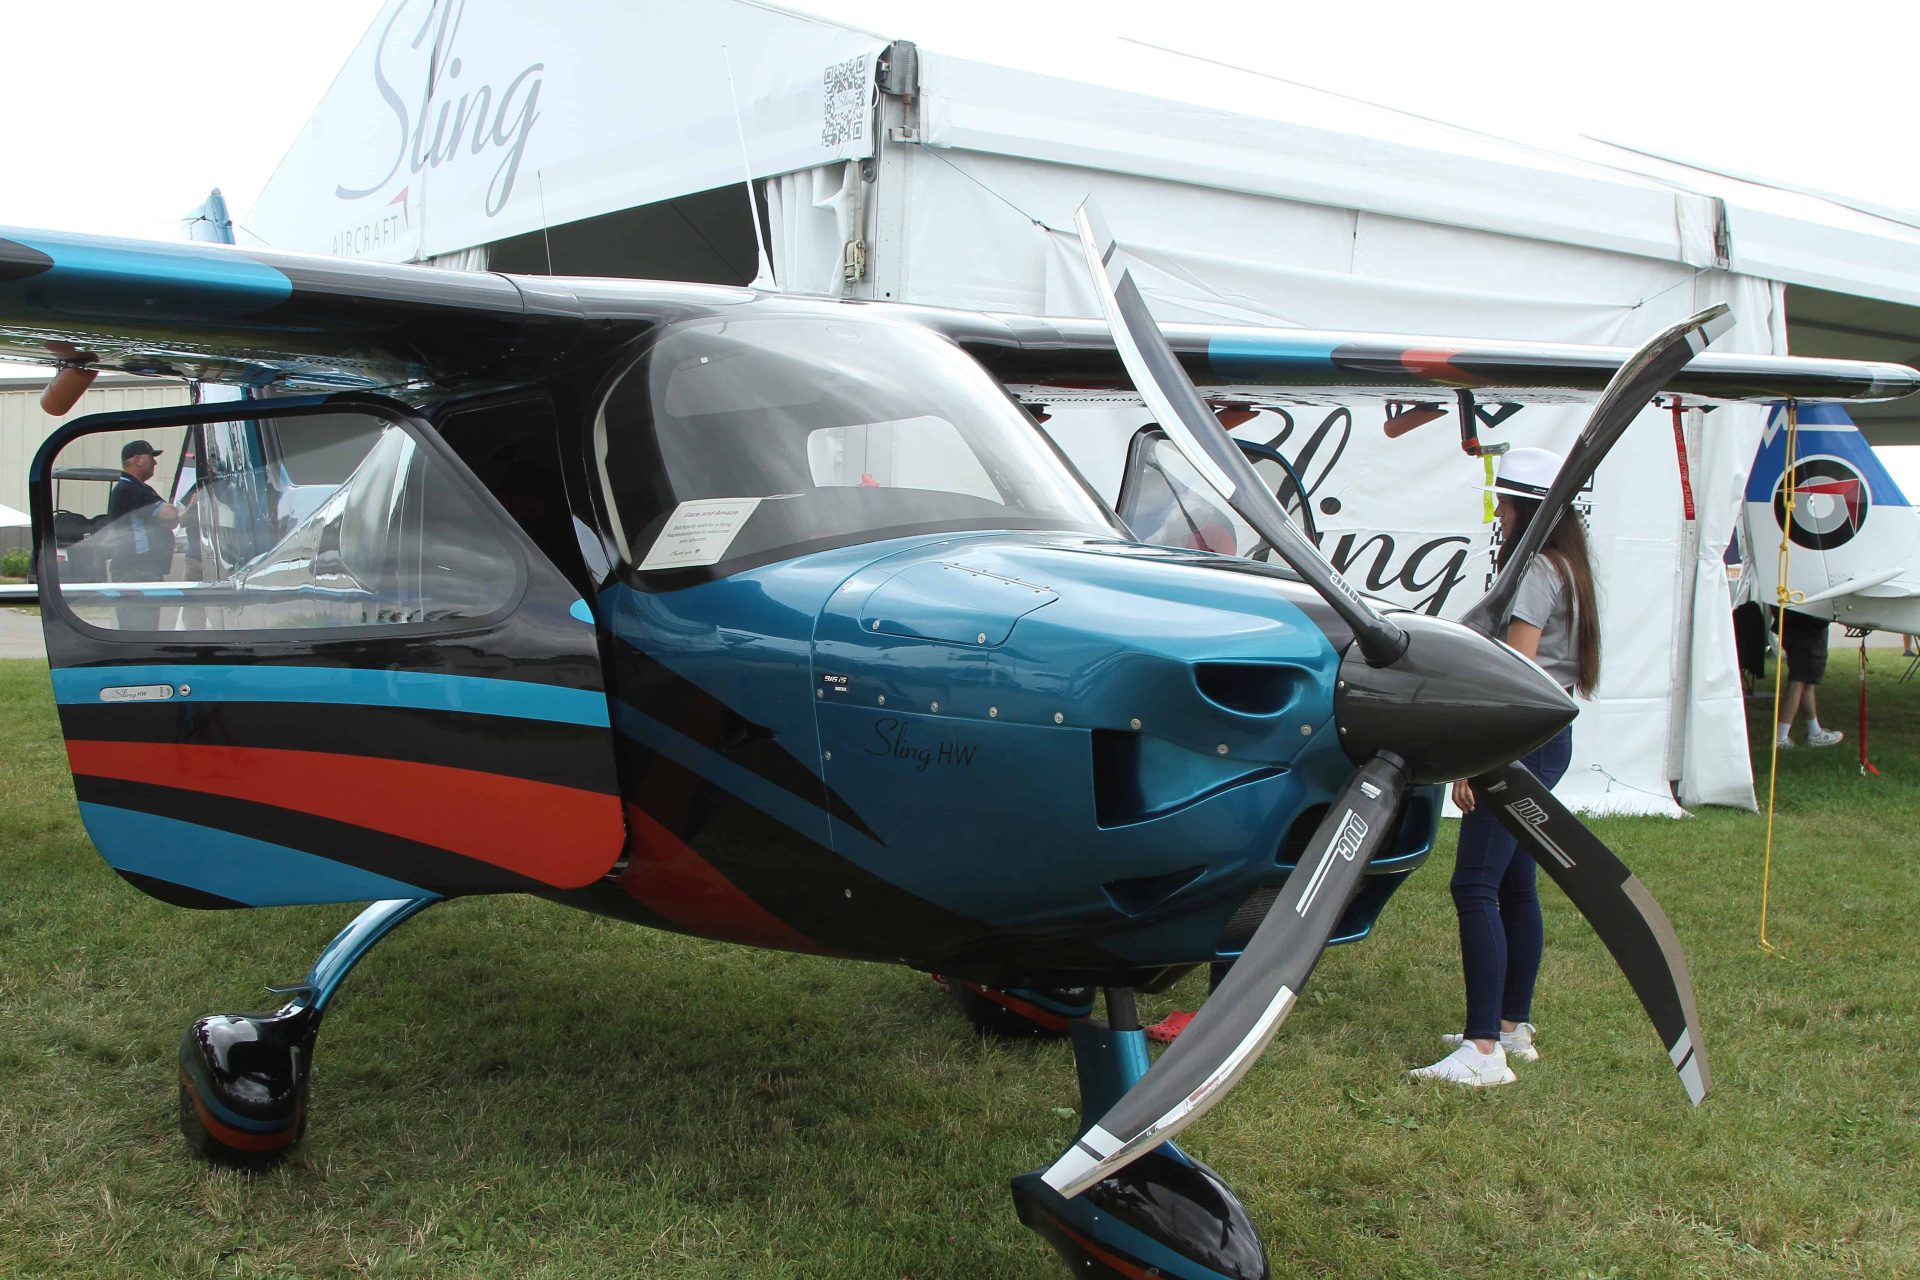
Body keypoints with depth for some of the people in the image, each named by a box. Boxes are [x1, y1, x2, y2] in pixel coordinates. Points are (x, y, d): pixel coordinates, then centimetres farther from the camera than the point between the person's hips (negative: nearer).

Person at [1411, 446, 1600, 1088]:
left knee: (1475, 886, -13)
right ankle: (1514, 1027, 22)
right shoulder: (1566, 569, 18)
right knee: (1515, 883, 15)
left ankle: (1484, 1049, -16)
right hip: (1549, 737, 11)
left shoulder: (1535, 573, -14)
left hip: (1521, 740, -11)